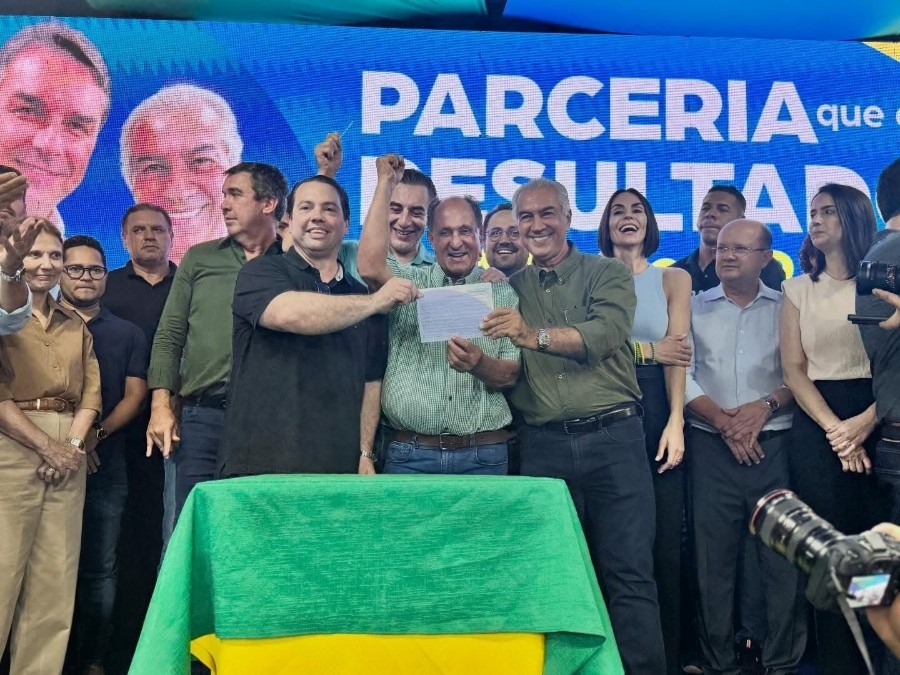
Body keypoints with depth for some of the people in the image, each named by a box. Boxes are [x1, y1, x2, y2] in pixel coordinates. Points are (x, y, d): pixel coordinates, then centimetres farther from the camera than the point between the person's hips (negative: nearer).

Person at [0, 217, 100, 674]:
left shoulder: (76, 327, 17)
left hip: (67, 455, 5)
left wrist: (72, 445, -7)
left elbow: (90, 391, 10)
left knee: (56, 579, 4)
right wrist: (46, 445, -13)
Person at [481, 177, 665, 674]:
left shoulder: (608, 274, 4)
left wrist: (534, 335, -29)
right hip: (543, 446, 3)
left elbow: (606, 334, -15)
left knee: (630, 574, -1)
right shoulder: (511, 290, 13)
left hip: (612, 436, -2)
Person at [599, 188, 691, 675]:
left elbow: (677, 352, 0)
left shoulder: (673, 279, 11)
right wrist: (646, 350, -7)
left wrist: (676, 422, -11)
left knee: (663, 538, 0)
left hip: (655, 408, 0)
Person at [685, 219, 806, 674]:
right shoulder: (694, 308, 9)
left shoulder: (786, 308, 9)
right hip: (711, 448, 1)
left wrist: (765, 406, -14)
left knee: (783, 556, 0)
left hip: (774, 446, 0)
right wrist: (722, 420, -11)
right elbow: (682, 375, 0)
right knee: (713, 559, 3)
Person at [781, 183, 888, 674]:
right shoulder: (798, 289, 11)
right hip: (817, 426, 1)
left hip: (880, 422, -1)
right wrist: (833, 428, -11)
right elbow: (793, 367, 3)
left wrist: (864, 423, -16)